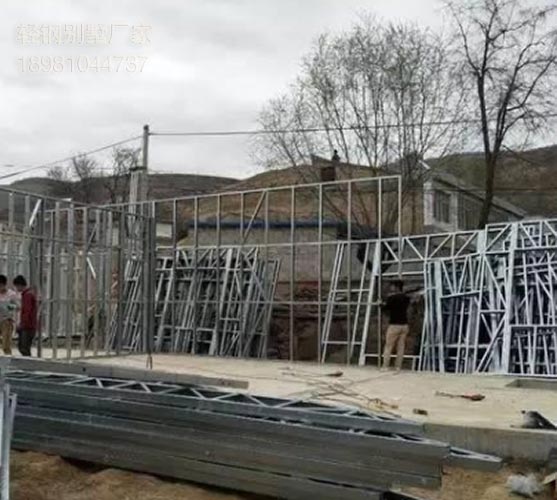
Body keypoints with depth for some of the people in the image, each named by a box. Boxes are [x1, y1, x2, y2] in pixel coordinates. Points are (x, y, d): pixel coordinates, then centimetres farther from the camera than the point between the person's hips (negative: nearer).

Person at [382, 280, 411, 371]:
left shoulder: (391, 298, -9)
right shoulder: (406, 298, 7)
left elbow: (385, 308, -1)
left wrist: (383, 304, 19)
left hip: (394, 325, -5)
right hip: (404, 325, 5)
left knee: (388, 346, 3)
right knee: (401, 347, 7)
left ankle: (385, 366, 2)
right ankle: (398, 367, 7)